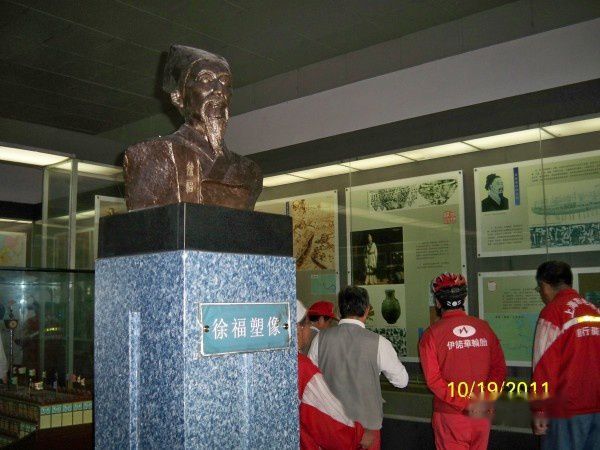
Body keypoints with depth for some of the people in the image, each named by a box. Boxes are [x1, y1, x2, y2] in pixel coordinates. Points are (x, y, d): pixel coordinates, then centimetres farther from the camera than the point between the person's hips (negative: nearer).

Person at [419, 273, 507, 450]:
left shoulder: (432, 334, -10)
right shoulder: (483, 327, -1)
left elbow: (433, 379, -16)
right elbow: (499, 369, -2)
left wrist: (465, 403, -15)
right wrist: (486, 398, -9)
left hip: (450, 415, -3)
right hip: (483, 414, 3)